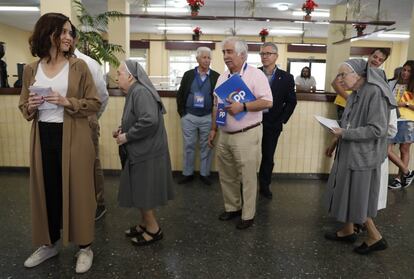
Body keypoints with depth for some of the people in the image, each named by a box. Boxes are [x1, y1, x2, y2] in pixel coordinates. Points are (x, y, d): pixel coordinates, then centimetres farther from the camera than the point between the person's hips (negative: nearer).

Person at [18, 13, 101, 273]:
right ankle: (49, 244, 33)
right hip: (43, 138, 4)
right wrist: (30, 107, -9)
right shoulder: (31, 69, 7)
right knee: (47, 191, 12)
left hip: (73, 138, -3)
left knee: (77, 190, 4)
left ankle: (85, 247, 20)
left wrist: (67, 102, -18)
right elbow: (24, 107, 14)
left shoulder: (79, 66, -2)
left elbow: (95, 104, -4)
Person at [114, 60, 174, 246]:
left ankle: (153, 229, 18)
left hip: (146, 153, -10)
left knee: (143, 193, 2)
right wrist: (123, 130, 6)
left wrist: (127, 136, -21)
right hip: (141, 151, 10)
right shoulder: (134, 92, 12)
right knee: (140, 191, 18)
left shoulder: (140, 92, -20)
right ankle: (145, 223, 33)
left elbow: (150, 120, -33)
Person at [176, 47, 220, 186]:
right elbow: (180, 94, 7)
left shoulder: (216, 76, 0)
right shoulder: (188, 75, 4)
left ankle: (204, 174, 22)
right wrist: (181, 112, 1)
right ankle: (187, 173, 21)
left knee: (206, 147, 8)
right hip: (189, 117, 1)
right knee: (188, 146, 8)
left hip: (208, 118, 0)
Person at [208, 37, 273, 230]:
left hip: (247, 135, -7)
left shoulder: (255, 74, -9)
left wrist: (242, 107, -23)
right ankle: (232, 207, 34)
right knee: (226, 176, 15)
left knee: (247, 177, 3)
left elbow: (267, 102, -15)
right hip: (224, 135, 7)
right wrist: (213, 129, 14)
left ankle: (248, 215, 19)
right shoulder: (222, 77, 12)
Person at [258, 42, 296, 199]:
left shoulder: (286, 78, 0)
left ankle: (264, 186, 25)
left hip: (273, 125, 1)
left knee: (268, 157, 10)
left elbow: (291, 102, 3)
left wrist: (282, 120, -2)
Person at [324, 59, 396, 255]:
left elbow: (377, 129, -24)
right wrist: (335, 143, 11)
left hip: (362, 156, -8)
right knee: (347, 193, 16)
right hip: (349, 153, 8)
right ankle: (348, 231, 32)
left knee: (357, 198, 3)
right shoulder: (354, 95, 7)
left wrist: (344, 133, -20)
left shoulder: (375, 93, -19)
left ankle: (375, 238, 21)